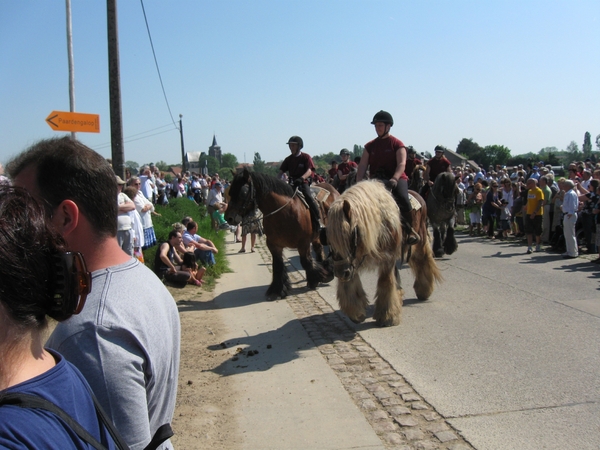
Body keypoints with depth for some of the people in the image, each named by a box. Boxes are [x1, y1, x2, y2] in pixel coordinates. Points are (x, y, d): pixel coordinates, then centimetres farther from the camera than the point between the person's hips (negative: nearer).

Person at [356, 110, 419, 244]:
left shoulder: (397, 144, 2)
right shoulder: (370, 146, 13)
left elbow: (401, 164, -11)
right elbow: (363, 166, 6)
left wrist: (394, 179, -29)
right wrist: (359, 182, -10)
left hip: (396, 179, -4)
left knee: (403, 199, -31)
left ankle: (410, 230, -11)